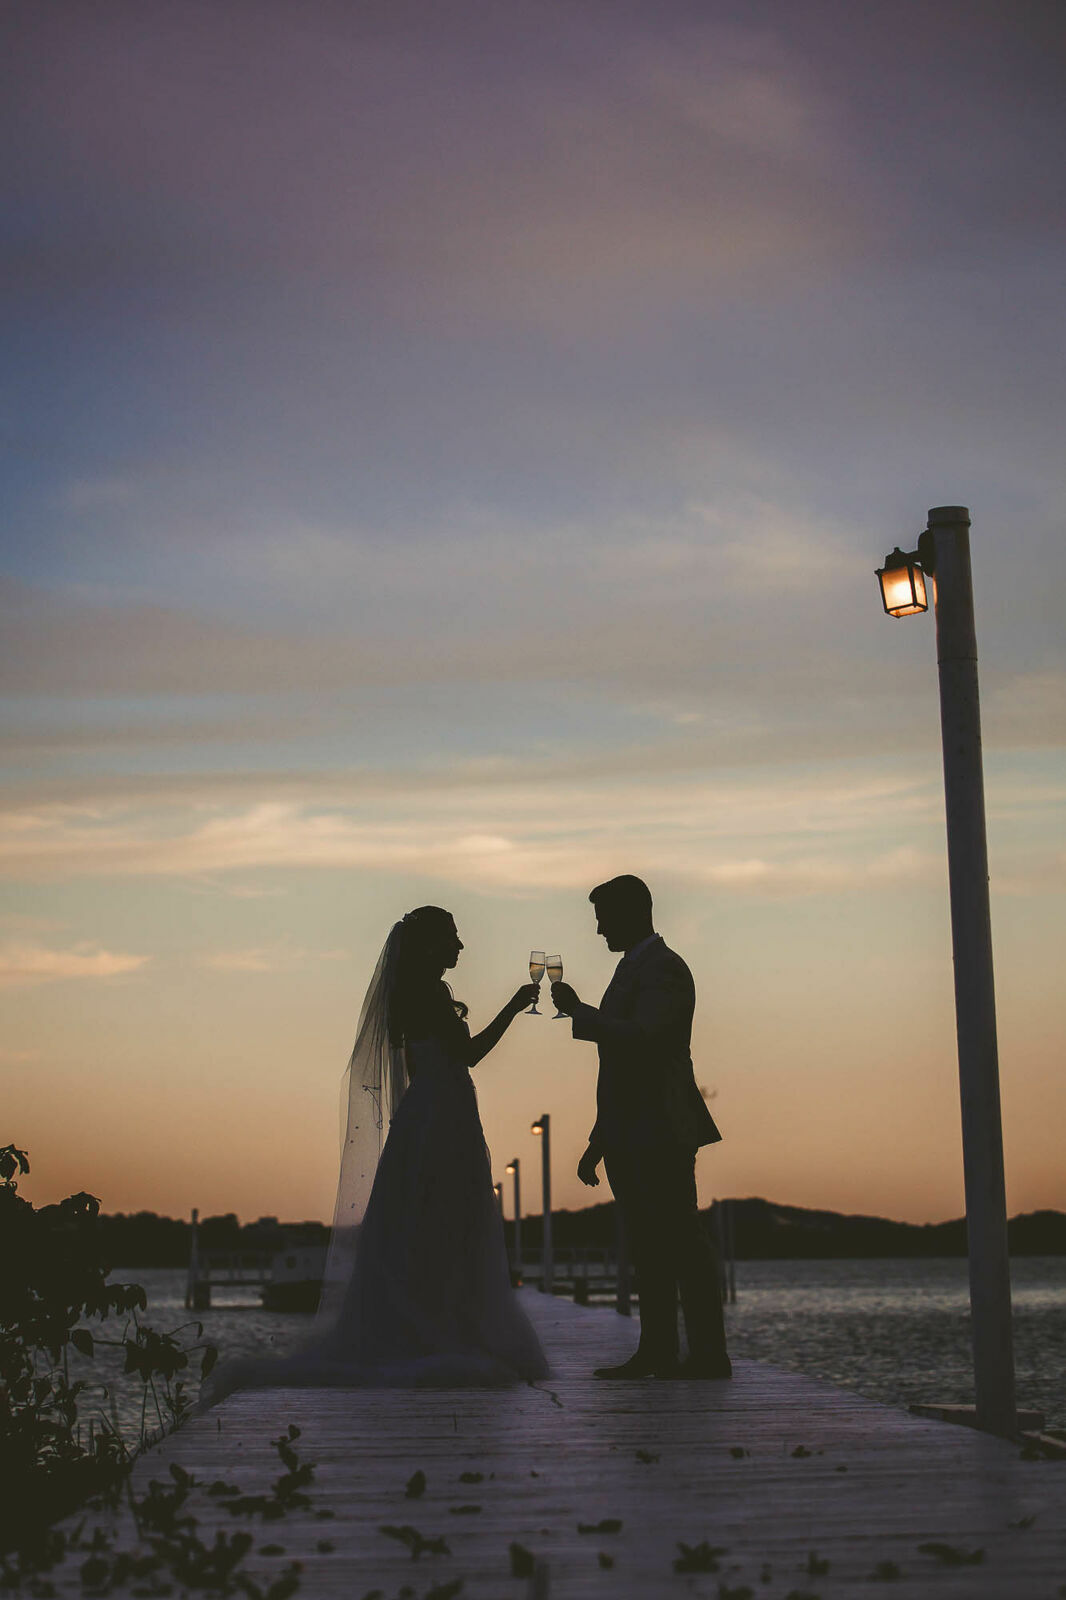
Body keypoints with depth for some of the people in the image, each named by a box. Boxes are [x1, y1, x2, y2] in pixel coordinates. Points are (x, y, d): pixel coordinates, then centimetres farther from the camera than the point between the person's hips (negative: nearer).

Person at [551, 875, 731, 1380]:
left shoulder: (664, 968, -9)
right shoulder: (631, 969, 21)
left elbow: (641, 1037, -25)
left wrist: (578, 1011, -15)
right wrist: (599, 1141, 22)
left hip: (662, 1134, -10)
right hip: (630, 1138, 10)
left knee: (681, 1242, -8)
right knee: (648, 1245, 10)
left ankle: (708, 1355, -4)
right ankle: (657, 1352, 13)